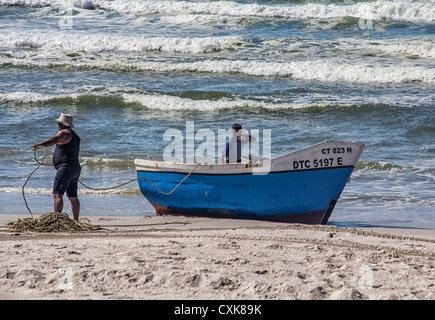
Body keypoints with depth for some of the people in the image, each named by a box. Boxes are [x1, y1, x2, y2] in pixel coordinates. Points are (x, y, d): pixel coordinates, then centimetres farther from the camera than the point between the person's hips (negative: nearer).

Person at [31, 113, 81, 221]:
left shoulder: (64, 132, -7)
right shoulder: (74, 135, 22)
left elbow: (54, 140, -28)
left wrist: (40, 144, -41)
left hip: (65, 167, -10)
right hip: (76, 168, 10)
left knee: (57, 194, -17)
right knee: (73, 197, 17)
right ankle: (76, 221, 21)